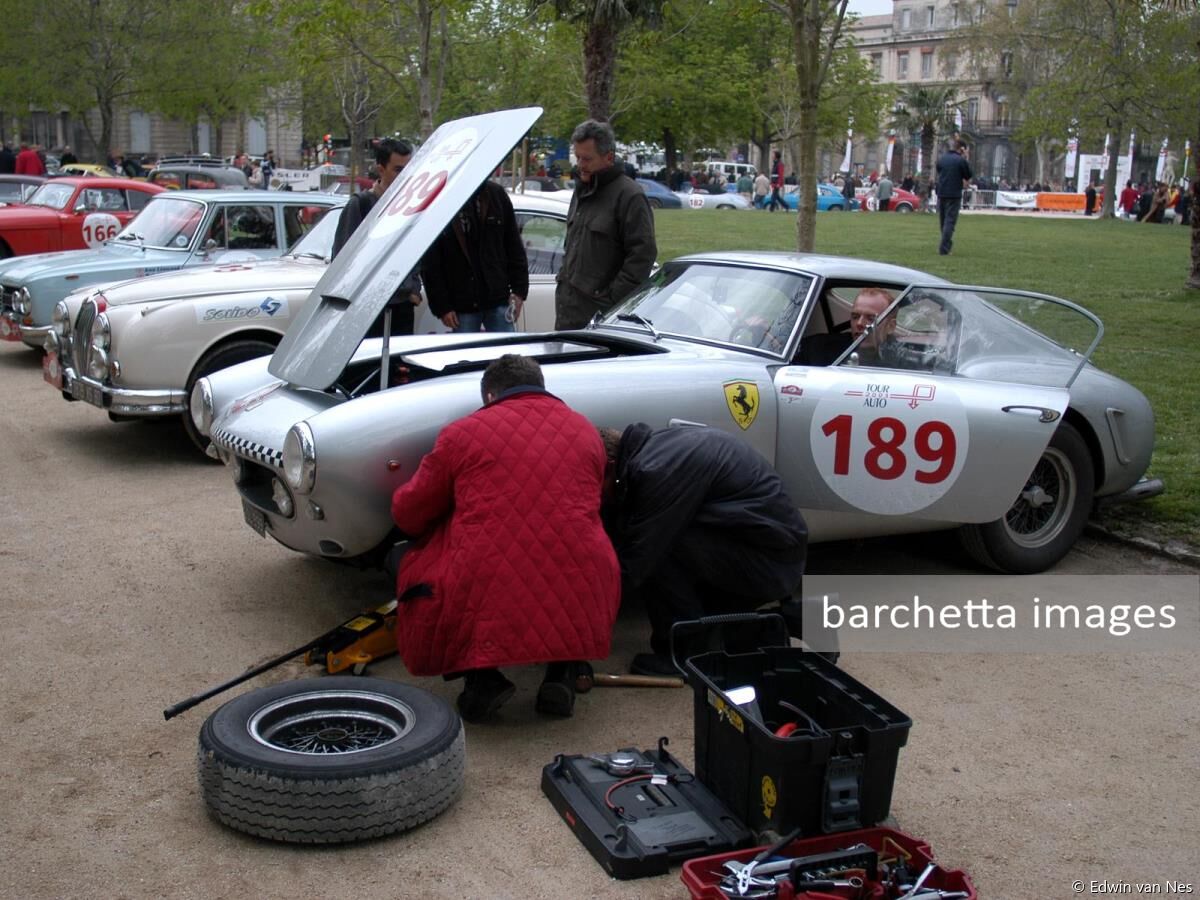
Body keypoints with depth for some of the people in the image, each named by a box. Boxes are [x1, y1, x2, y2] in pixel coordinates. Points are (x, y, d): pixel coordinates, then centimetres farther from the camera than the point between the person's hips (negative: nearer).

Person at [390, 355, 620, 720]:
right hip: (577, 604, 3)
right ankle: (562, 673, 13)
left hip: (486, 606, -2)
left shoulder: (463, 432, 7)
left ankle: (481, 677, 7)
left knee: (417, 562, 25)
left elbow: (408, 514, 15)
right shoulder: (586, 431, 15)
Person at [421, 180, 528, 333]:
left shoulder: (496, 194, 3)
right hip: (462, 308, -2)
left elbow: (515, 247, 7)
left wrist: (519, 291, 0)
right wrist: (442, 308, -7)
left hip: (499, 302, 2)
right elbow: (430, 265, -3)